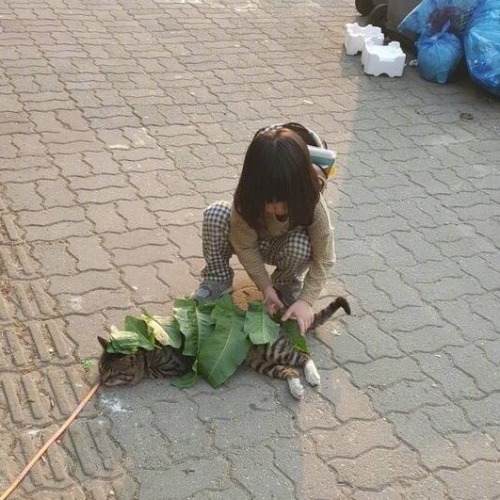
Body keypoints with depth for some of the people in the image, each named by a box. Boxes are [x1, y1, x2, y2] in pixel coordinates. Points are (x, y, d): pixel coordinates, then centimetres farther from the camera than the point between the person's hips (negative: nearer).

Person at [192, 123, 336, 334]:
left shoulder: (312, 204, -36)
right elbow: (244, 245, -22)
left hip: (285, 249, 0)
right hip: (255, 244, 0)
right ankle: (219, 278, -7)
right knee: (215, 213, -29)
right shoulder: (247, 198, -34)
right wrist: (266, 286, -26)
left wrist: (306, 301, -33)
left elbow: (324, 259, -27)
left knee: (301, 245, -38)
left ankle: (288, 284, -3)